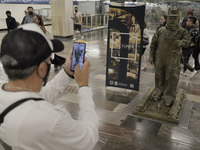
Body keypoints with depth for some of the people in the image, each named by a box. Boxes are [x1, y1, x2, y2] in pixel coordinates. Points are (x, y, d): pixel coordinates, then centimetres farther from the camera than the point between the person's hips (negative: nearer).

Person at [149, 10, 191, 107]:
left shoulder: (182, 32, -2)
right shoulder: (161, 31, 3)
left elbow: (187, 42, -20)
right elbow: (153, 44, 8)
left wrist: (180, 42, -38)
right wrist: (151, 56, 5)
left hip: (173, 62, -2)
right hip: (159, 60, 2)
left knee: (171, 80, 6)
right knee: (159, 78, 15)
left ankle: (168, 98, 23)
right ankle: (158, 94, 36)